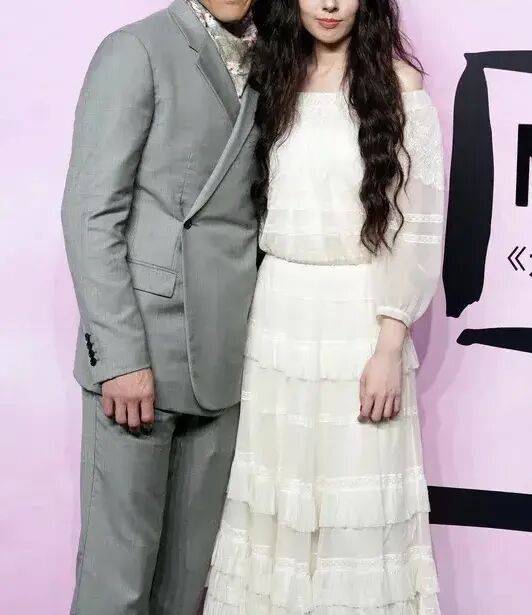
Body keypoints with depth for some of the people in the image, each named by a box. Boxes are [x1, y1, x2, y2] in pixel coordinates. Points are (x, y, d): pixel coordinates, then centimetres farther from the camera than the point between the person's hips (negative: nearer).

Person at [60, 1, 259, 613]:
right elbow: (91, 213, -10)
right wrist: (121, 356, -15)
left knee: (193, 561, 12)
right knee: (120, 555, 3)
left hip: (223, 359, 6)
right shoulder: (136, 50, -4)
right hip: (140, 351, -5)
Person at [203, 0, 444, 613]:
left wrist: (391, 347, -11)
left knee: (353, 503, 2)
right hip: (274, 314, 3)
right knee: (266, 490, 9)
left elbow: (418, 226, -5)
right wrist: (241, 319, 7)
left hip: (360, 316, -3)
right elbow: (251, 205, 12)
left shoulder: (398, 83, -1)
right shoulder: (269, 73, 10)